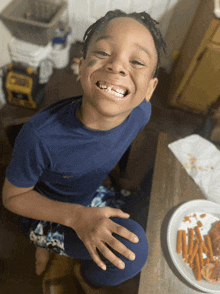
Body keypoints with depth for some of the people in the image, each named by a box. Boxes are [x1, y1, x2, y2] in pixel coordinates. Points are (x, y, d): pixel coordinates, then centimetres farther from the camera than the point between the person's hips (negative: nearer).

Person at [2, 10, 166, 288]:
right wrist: (76, 216, -32)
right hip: (46, 211, -5)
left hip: (91, 195, 6)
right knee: (133, 249, -26)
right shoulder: (40, 136, -36)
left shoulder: (141, 112, -21)